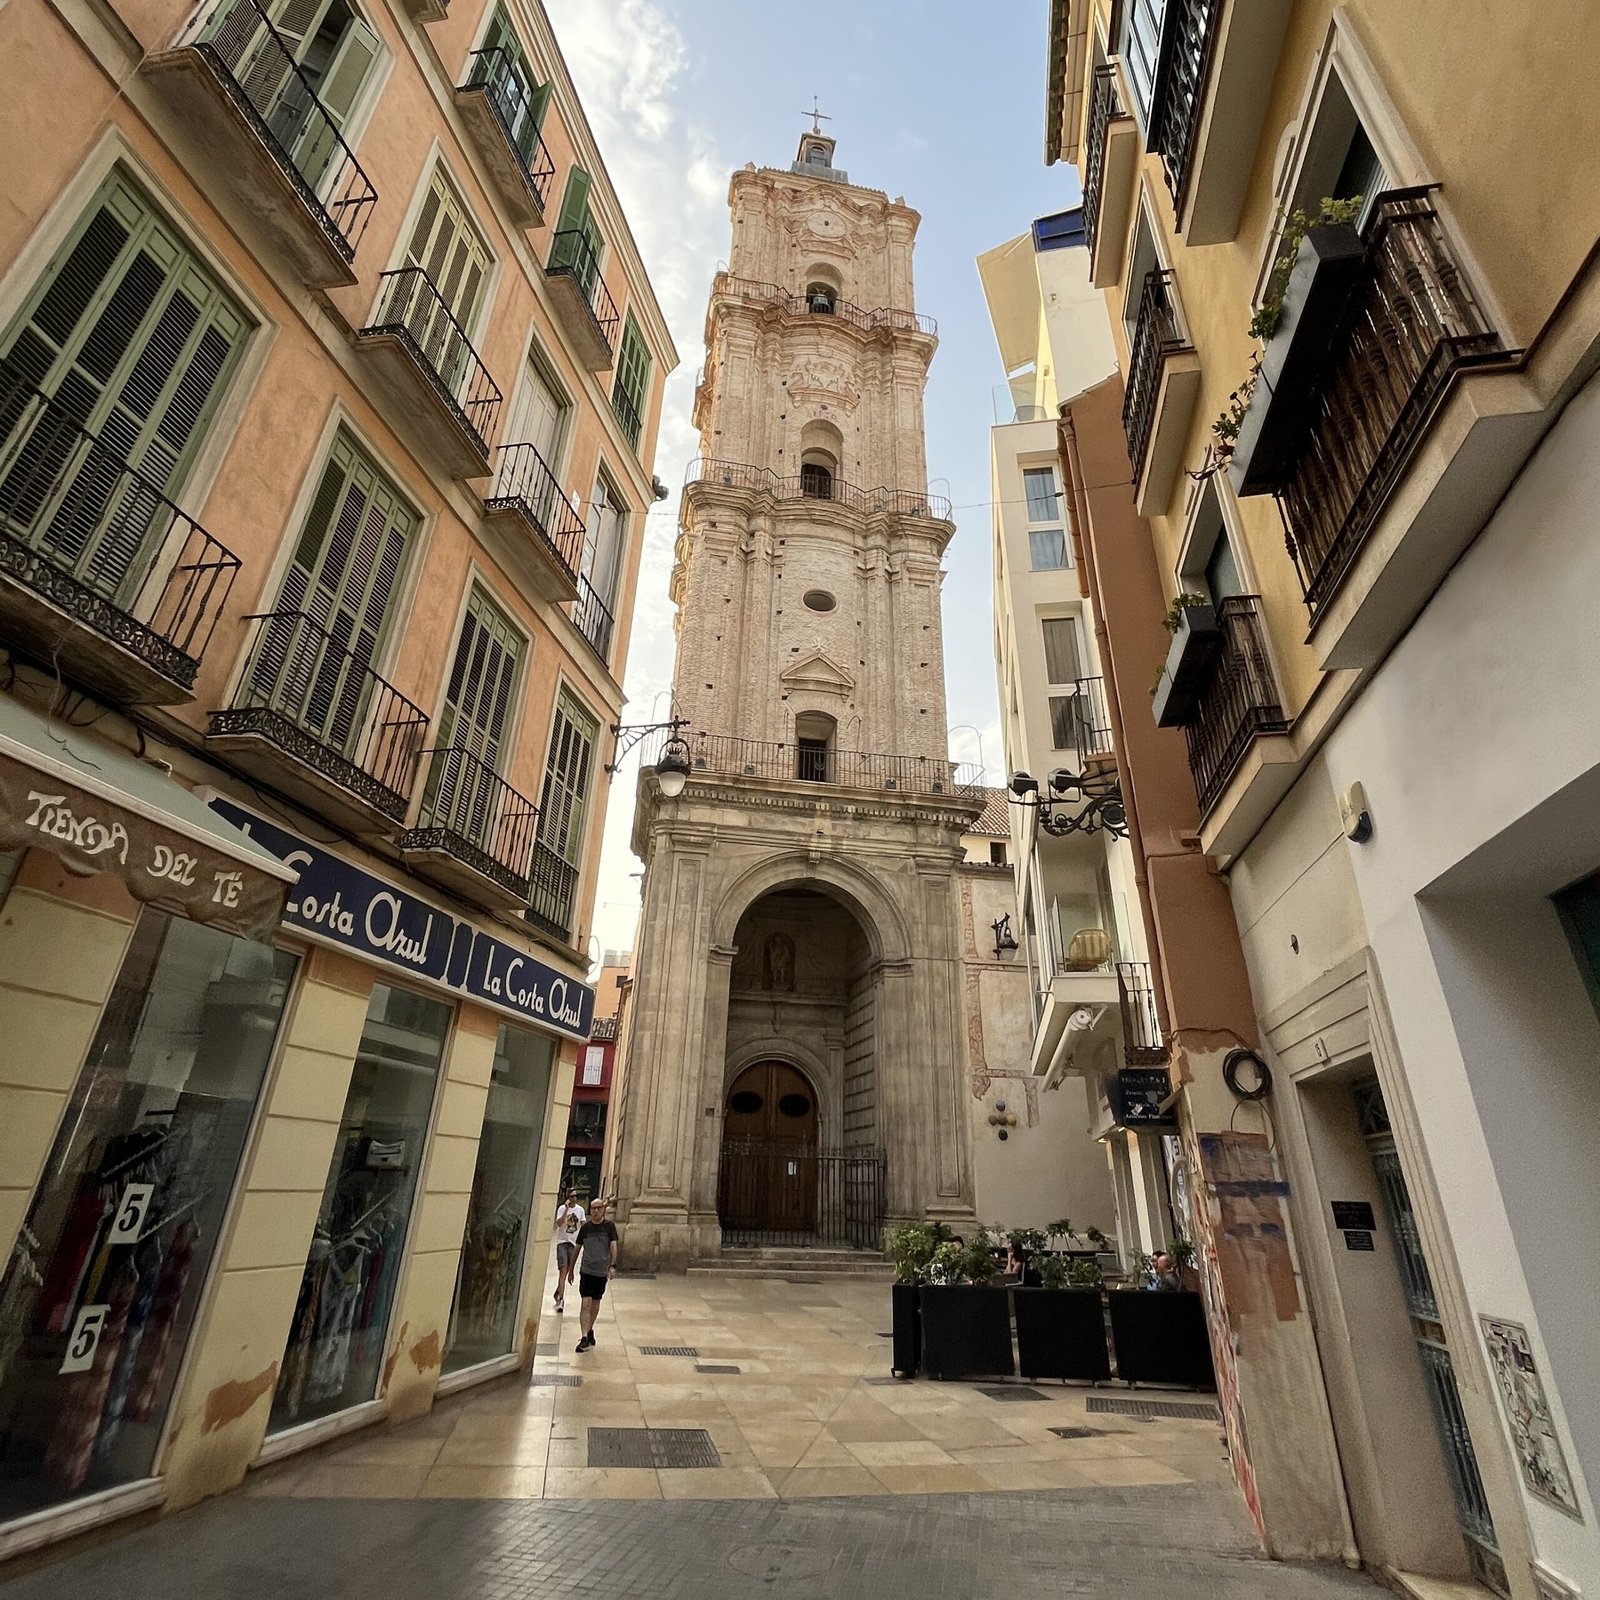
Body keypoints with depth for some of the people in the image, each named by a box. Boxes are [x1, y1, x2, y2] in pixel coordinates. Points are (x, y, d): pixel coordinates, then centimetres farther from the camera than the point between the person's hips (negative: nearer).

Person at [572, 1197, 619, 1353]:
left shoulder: (609, 1226, -4)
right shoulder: (585, 1227, 0)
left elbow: (613, 1246, -8)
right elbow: (578, 1249, 10)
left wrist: (613, 1265, -19)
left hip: (602, 1271, 1)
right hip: (586, 1270, -1)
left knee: (595, 1303, 14)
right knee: (586, 1303, -10)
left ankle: (590, 1330, 33)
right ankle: (585, 1337, -9)